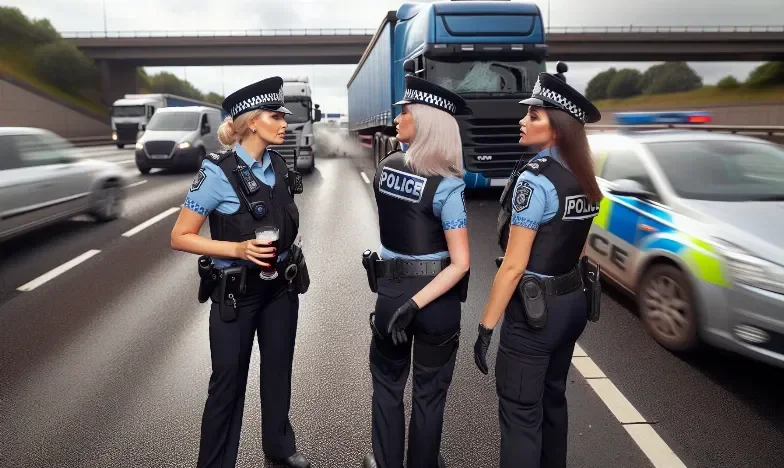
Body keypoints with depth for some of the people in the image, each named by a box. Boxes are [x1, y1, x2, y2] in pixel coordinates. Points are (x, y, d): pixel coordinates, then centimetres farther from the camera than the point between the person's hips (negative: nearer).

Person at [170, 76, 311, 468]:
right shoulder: (218, 172, -19)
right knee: (228, 382, 10)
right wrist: (238, 249, -26)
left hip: (280, 287, 6)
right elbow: (180, 237, -16)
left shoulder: (278, 166, -1)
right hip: (236, 293, -6)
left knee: (278, 371, 20)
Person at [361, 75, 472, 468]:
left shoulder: (385, 167, -3)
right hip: (436, 299, -3)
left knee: (387, 382, 24)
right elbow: (459, 263, -21)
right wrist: (416, 304, -20)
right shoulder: (446, 186, -16)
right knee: (429, 392, 16)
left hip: (391, 291, 3)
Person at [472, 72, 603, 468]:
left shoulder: (535, 179, -20)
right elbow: (577, 248, 13)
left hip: (534, 309, -9)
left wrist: (486, 328, -15)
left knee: (520, 413, 4)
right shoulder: (584, 179, 6)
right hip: (573, 301, 9)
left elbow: (514, 265, -21)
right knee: (552, 401, 22)